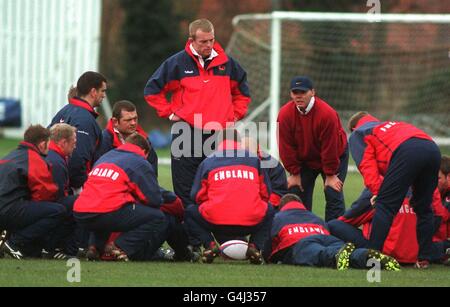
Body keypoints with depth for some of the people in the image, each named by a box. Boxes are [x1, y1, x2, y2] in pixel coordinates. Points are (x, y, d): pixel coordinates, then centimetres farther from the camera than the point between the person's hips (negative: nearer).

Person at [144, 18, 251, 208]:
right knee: (185, 192, -1)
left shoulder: (226, 63, 8)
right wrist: (169, 113, -1)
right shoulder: (177, 63, -1)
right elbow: (152, 90, 6)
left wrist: (235, 114, 12)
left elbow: (242, 92, 25)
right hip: (186, 134, -3)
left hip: (219, 134, 3)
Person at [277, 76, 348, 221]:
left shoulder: (327, 114, -30)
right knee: (297, 193, -5)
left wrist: (330, 175, -19)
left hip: (335, 156, -3)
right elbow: (287, 147, -13)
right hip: (303, 159, 3)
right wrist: (294, 173, -10)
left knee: (333, 195, -13)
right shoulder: (285, 114, -20)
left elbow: (329, 148, -24)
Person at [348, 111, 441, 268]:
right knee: (423, 208, 16)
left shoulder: (357, 135, 25)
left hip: (406, 151, -6)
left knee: (385, 205, -4)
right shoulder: (391, 125, 45)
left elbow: (367, 165, 9)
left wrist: (376, 189, 6)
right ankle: (424, 258, 15)